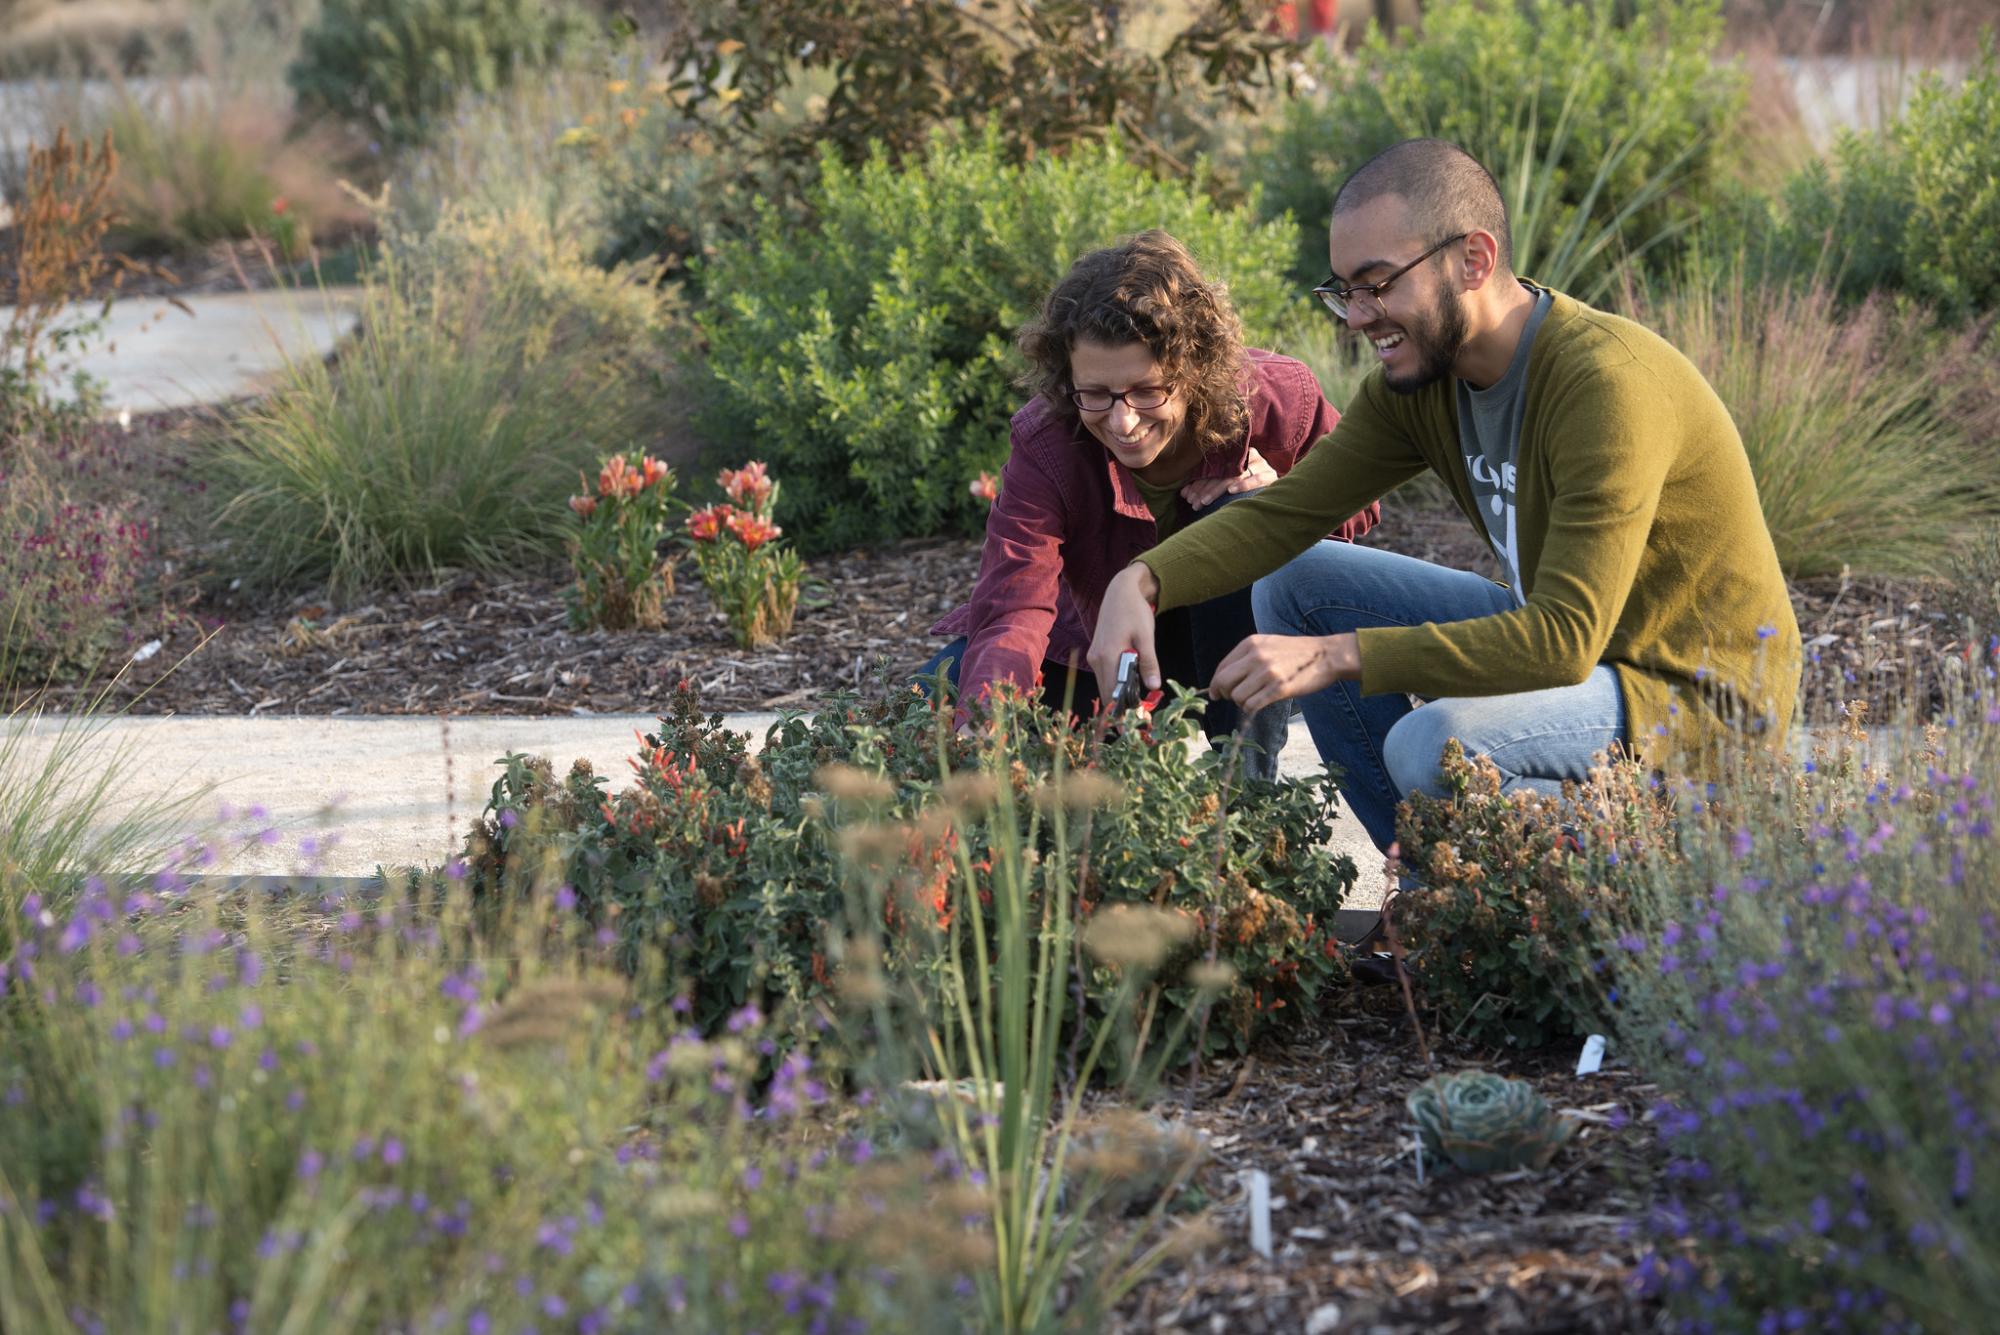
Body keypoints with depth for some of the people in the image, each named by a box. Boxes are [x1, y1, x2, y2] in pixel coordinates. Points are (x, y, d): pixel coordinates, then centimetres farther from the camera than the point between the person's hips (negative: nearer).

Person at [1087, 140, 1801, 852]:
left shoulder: (1606, 383, -29)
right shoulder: (1416, 376, -3)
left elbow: (1567, 638, -34)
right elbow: (1282, 513, 0)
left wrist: (1336, 655, -37)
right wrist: (1141, 583, -20)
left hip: (1704, 697, -9)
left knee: (1431, 744, -33)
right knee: (1294, 583, 4)